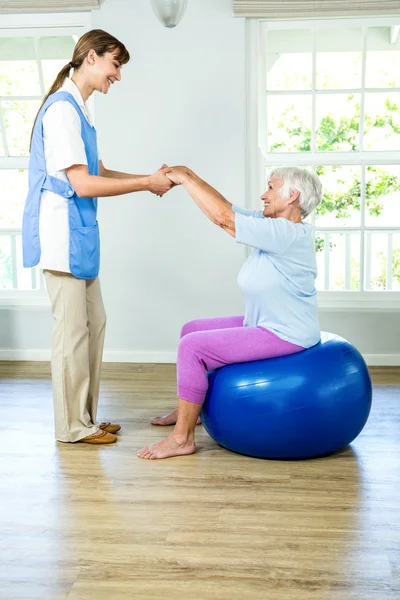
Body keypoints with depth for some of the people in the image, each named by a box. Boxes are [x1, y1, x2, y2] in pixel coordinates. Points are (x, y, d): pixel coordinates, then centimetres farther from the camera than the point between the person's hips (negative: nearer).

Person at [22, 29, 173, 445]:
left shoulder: (77, 109, 17)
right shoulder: (62, 108, -14)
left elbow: (96, 172, 18)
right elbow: (82, 183, -19)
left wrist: (147, 179, 7)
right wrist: (146, 184, -13)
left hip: (78, 236, 10)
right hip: (62, 236, -10)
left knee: (93, 325, 13)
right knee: (73, 330, -3)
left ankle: (85, 418, 24)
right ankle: (72, 426, 10)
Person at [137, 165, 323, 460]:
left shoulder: (289, 234, -23)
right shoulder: (274, 224, 5)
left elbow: (223, 217, -25)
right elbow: (227, 208, 6)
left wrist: (186, 178, -16)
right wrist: (188, 176, -2)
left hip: (285, 336, -10)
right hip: (263, 325, 10)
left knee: (192, 347, -16)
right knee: (191, 330, 17)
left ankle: (182, 438, -7)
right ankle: (189, 408, 32)